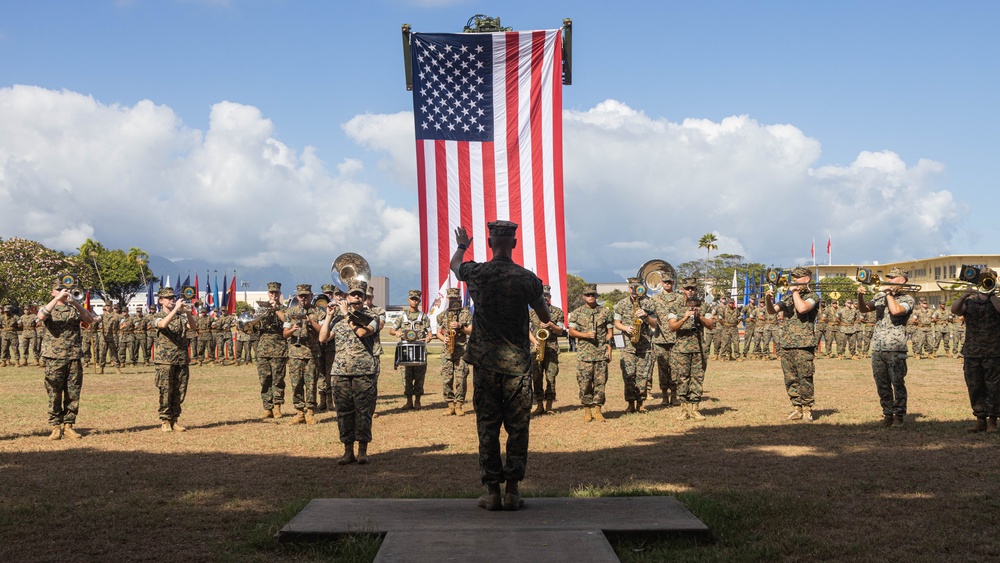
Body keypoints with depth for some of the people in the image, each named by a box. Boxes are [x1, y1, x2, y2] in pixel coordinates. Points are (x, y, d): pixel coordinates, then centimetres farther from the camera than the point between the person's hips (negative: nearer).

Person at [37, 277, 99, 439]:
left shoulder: (74, 309, 13)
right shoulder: (47, 308, 6)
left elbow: (90, 319, -4)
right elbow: (41, 316, -18)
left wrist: (75, 302, -12)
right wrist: (57, 299, -21)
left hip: (74, 358, 3)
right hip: (54, 359, -3)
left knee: (73, 394, 4)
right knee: (54, 394, 0)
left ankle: (68, 425, 12)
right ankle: (55, 426, 7)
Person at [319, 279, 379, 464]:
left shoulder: (370, 317, 2)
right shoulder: (337, 318, 13)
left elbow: (361, 332, -17)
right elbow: (323, 338, 6)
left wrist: (348, 313, -11)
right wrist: (329, 316, 1)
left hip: (364, 373, -3)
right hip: (341, 373, 3)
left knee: (363, 411, -2)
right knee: (344, 412, 5)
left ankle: (362, 451, 5)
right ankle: (348, 451, 12)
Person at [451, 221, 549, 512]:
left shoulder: (476, 274, -3)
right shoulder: (527, 278, -7)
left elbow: (455, 264, 23)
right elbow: (545, 318, 5)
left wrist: (462, 245, 44)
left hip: (485, 362, 1)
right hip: (518, 363, -1)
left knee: (487, 426, 5)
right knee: (517, 427, 6)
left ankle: (492, 490, 6)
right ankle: (512, 490, 7)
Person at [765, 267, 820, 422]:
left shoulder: (812, 296, -1)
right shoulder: (788, 297, 18)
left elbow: (802, 308, -21)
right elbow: (772, 310, 9)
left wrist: (795, 291, -8)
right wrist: (768, 299, -10)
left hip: (803, 346, -6)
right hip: (786, 345, 6)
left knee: (804, 379, -5)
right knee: (790, 380, 8)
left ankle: (807, 409, 3)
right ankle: (797, 409, 15)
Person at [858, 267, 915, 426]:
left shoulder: (907, 300, 0)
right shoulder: (880, 297, 17)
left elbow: (895, 310, -20)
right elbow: (863, 309, 9)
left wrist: (889, 293, -7)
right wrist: (860, 296, -10)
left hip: (895, 349, -5)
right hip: (877, 348, 5)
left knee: (897, 383, -2)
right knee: (882, 385, 8)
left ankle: (899, 414, 7)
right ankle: (888, 413, 17)